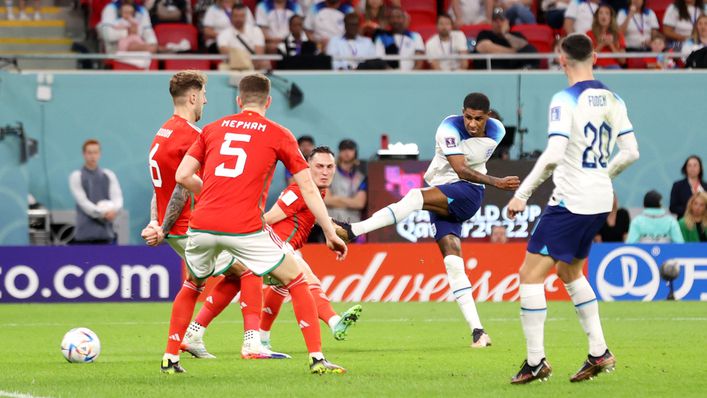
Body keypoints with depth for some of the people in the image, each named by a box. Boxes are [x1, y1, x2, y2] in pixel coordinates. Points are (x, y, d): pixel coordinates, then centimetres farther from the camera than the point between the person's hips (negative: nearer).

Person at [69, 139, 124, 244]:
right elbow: (83, 201, -10)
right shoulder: (76, 177, 0)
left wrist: (113, 210, -25)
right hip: (85, 233, -3)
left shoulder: (109, 176, 11)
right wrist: (102, 213, -24)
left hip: (105, 232, 3)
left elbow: (117, 197, 0)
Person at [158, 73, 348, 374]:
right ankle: (317, 358, 2)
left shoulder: (213, 129, 17)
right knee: (296, 281, 11)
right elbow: (308, 188, 6)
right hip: (244, 228, -3)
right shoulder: (278, 135, 10)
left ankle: (170, 359, 27)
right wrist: (330, 233, 7)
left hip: (201, 225, 3)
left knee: (192, 286, 29)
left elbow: (182, 176, 11)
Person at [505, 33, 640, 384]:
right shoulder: (612, 100, 6)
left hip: (570, 202, -8)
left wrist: (522, 194, -18)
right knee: (570, 272, 25)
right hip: (600, 200, 8)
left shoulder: (565, 100, -15)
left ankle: (536, 361, -6)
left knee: (530, 276, -3)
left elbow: (553, 155, -24)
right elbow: (631, 152, 9)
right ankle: (599, 352, 21)